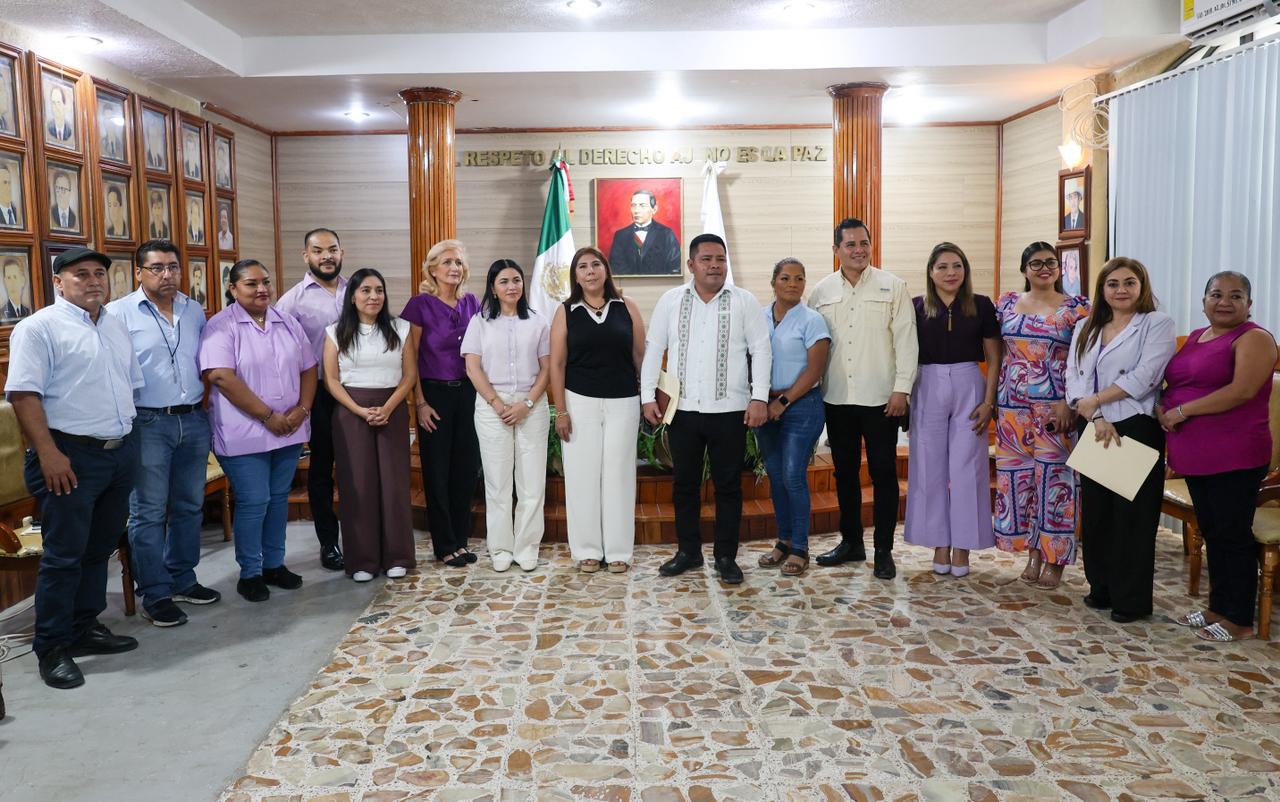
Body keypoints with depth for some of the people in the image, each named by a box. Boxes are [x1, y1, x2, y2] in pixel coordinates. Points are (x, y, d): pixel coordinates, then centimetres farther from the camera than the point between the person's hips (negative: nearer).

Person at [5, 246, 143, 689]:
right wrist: (48, 453, -22)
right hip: (71, 457, -7)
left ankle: (85, 628, 27)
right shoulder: (39, 328, -9)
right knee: (64, 554, -2)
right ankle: (52, 649, 9)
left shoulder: (116, 326, 14)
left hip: (121, 453, 7)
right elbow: (23, 394, -16)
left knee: (99, 548, 15)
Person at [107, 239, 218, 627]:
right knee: (149, 512, 0)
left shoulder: (195, 312, 11)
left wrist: (204, 405, 13)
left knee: (189, 506, 13)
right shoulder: (119, 313, -5)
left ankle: (182, 580, 27)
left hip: (194, 421, 5)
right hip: (148, 424, -5)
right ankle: (155, 595, 9)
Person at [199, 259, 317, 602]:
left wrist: (302, 410, -5)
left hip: (289, 430, 6)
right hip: (244, 434, -5)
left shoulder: (287, 323, 10)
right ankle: (249, 573, 16)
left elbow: (308, 369, 12)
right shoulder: (221, 326, -9)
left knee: (279, 498, 14)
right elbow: (222, 377, -20)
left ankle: (274, 564, 28)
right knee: (253, 502, 0)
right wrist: (269, 416, -19)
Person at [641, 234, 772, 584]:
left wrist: (760, 398, -9)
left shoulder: (745, 302, 1)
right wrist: (648, 396, 0)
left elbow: (760, 351, -1)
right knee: (684, 483, 10)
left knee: (728, 486, 6)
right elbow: (653, 349, 6)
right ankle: (688, 551, 24)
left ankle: (726, 556, 17)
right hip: (682, 409, 2)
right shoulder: (670, 300, 4)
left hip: (729, 411, -1)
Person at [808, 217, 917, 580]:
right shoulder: (821, 291, 7)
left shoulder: (892, 286, 0)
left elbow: (906, 340, -3)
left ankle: (884, 550, 13)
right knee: (845, 472, 12)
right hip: (837, 398, 3)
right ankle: (851, 542, 26)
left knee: (883, 472, 2)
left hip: (880, 398, -3)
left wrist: (902, 388, -10)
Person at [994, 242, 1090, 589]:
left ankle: (1054, 557, 10)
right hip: (1013, 405, 4)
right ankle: (1033, 551, 19)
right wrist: (992, 398, 7)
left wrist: (1069, 402, -15)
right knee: (1019, 475, 6)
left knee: (1054, 475, -2)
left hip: (1055, 406, -3)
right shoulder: (1007, 303, 9)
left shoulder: (1076, 307, -1)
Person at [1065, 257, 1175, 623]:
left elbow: (1143, 378, -15)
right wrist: (1096, 419, -13)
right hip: (1092, 430, 5)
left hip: (1136, 429, -5)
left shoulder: (1157, 324, -2)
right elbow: (1074, 378, 2)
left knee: (1132, 516, 0)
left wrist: (1094, 400, -9)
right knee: (1095, 511, 10)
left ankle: (1132, 600, 11)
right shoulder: (1085, 328, 13)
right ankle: (1102, 588, 24)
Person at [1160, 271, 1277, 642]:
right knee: (1211, 532, 14)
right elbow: (1175, 382, 22)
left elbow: (1242, 390, -20)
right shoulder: (1195, 338, 16)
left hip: (1234, 457, -7)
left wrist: (1182, 411, -17)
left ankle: (1239, 620, 10)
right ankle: (1218, 608, 26)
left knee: (1232, 535, 0)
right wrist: (1162, 408, 0)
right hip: (1195, 455, 8)